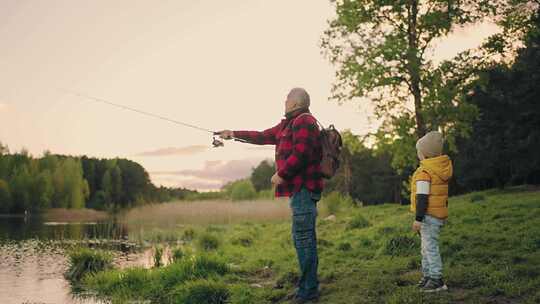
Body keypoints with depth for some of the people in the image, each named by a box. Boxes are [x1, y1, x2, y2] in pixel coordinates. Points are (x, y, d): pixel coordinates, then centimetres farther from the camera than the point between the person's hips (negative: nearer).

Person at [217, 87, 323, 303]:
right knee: (305, 238, 12)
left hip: (303, 188, -10)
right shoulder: (288, 124, 23)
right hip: (298, 188, 10)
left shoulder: (304, 122, -9)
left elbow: (301, 154, -21)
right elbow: (262, 137, 30)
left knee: (303, 237, -10)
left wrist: (281, 174, -13)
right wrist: (233, 134, 31)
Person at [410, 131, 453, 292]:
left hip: (429, 215, -9)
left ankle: (437, 279, -6)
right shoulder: (443, 167, 10)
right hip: (440, 213, 9)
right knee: (426, 246, 18)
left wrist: (418, 218, -20)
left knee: (430, 246, -6)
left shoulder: (424, 172, -17)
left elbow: (422, 197, -21)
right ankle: (427, 276, 25)